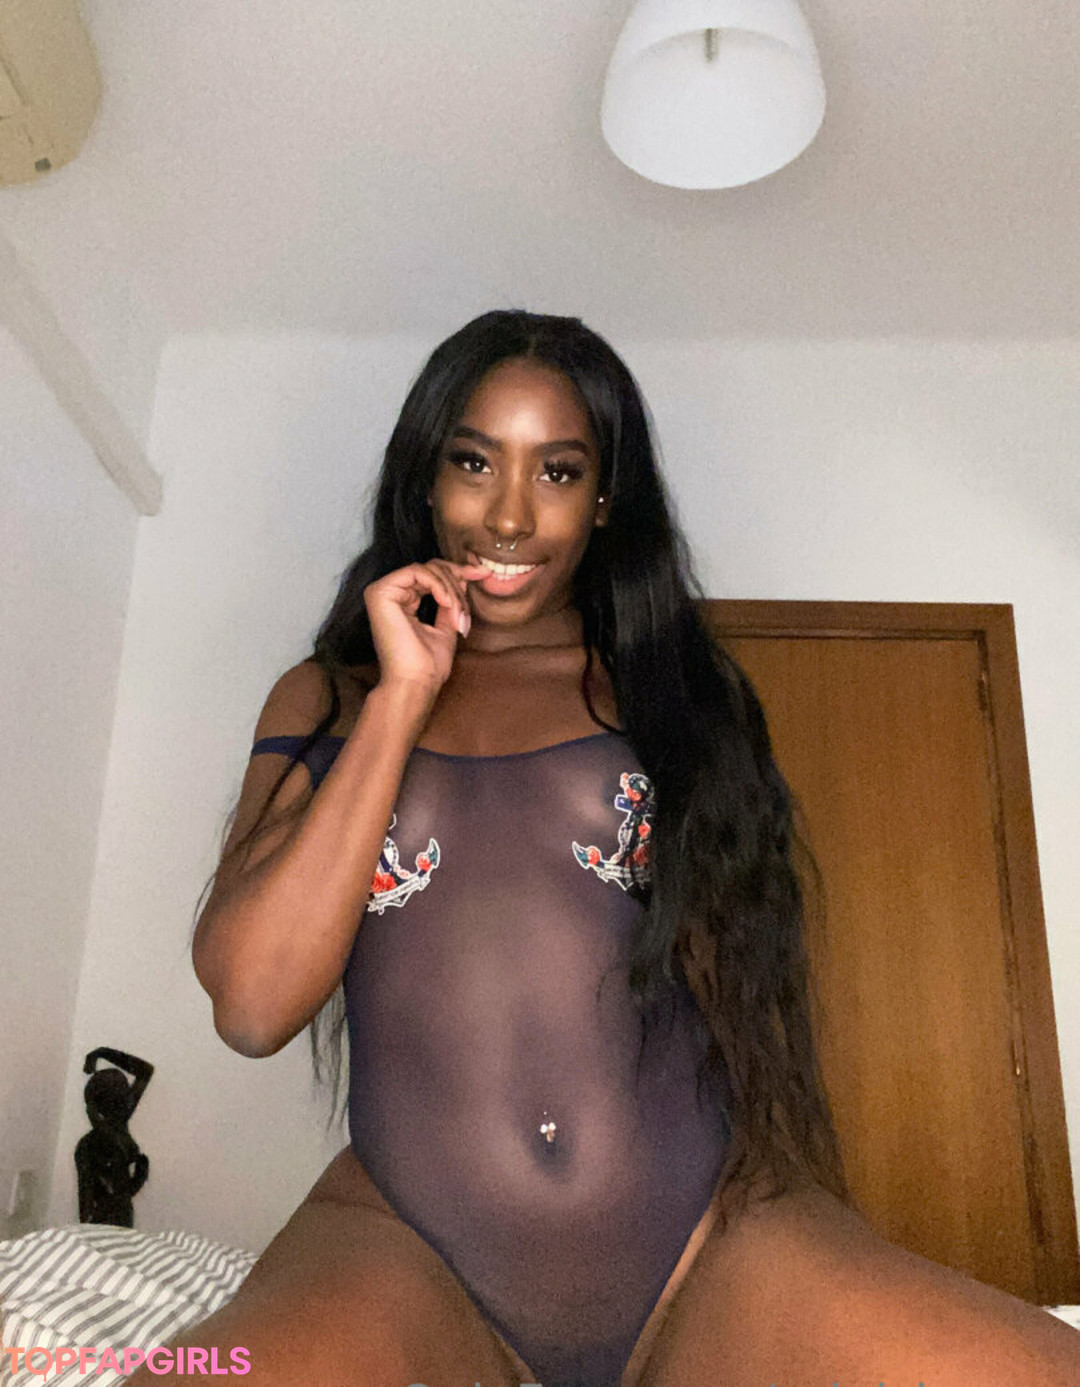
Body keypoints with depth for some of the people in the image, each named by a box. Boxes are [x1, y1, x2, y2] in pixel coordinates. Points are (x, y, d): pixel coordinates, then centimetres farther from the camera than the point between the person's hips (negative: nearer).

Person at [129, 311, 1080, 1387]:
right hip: (404, 1239, 1)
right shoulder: (326, 700, 9)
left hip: (710, 1228, 1)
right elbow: (252, 1005, -4)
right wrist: (404, 698, -6)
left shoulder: (681, 693, 10)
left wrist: (829, 1266, 6)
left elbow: (748, 982, 12)